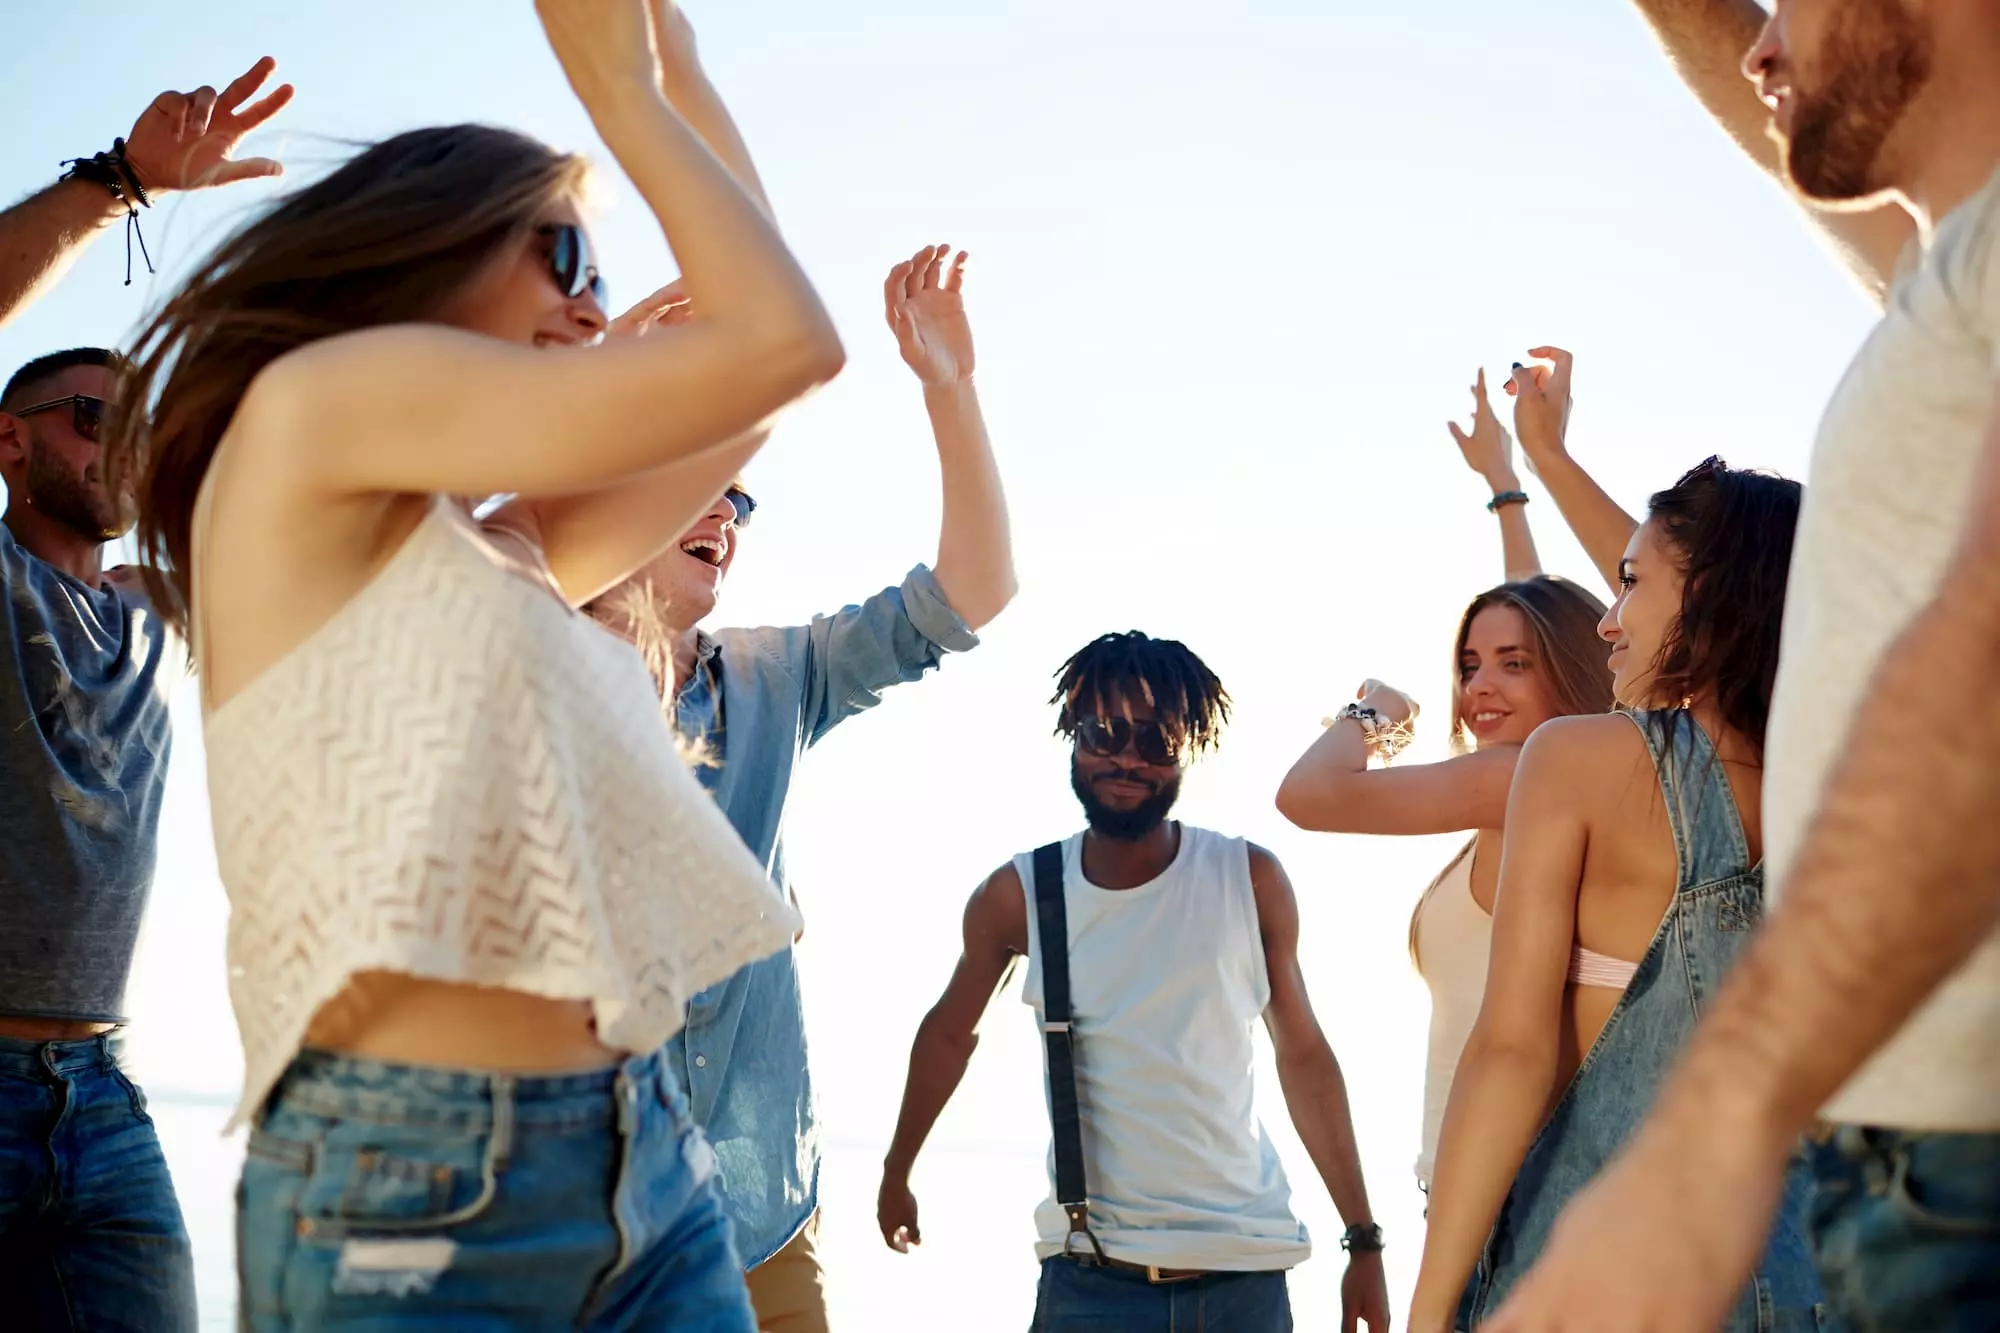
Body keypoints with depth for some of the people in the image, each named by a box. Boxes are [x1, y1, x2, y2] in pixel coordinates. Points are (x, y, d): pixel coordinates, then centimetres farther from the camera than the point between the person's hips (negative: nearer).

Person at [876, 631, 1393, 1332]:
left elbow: (1303, 1055, 4)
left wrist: (1364, 1242, 3)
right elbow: (948, 1034, 13)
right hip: (1091, 1275, 0)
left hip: (1245, 1273, 0)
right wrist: (896, 1175, 23)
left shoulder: (1251, 880, -4)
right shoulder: (1018, 895, -3)